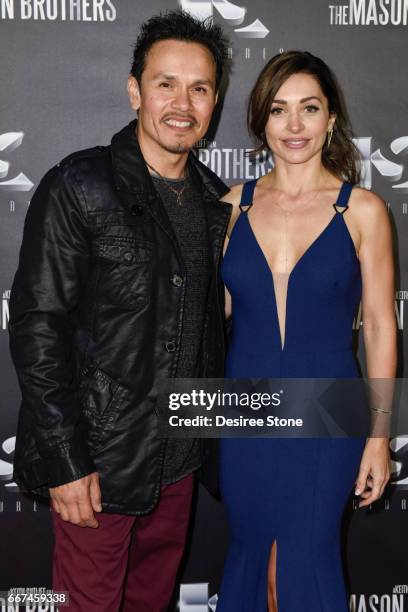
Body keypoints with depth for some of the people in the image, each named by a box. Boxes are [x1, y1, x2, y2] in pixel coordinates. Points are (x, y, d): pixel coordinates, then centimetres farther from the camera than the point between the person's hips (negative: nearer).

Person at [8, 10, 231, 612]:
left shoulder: (216, 201, 5)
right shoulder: (78, 187, -13)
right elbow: (37, 326, -15)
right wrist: (65, 463, -17)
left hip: (179, 457, 6)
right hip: (99, 458, -5)